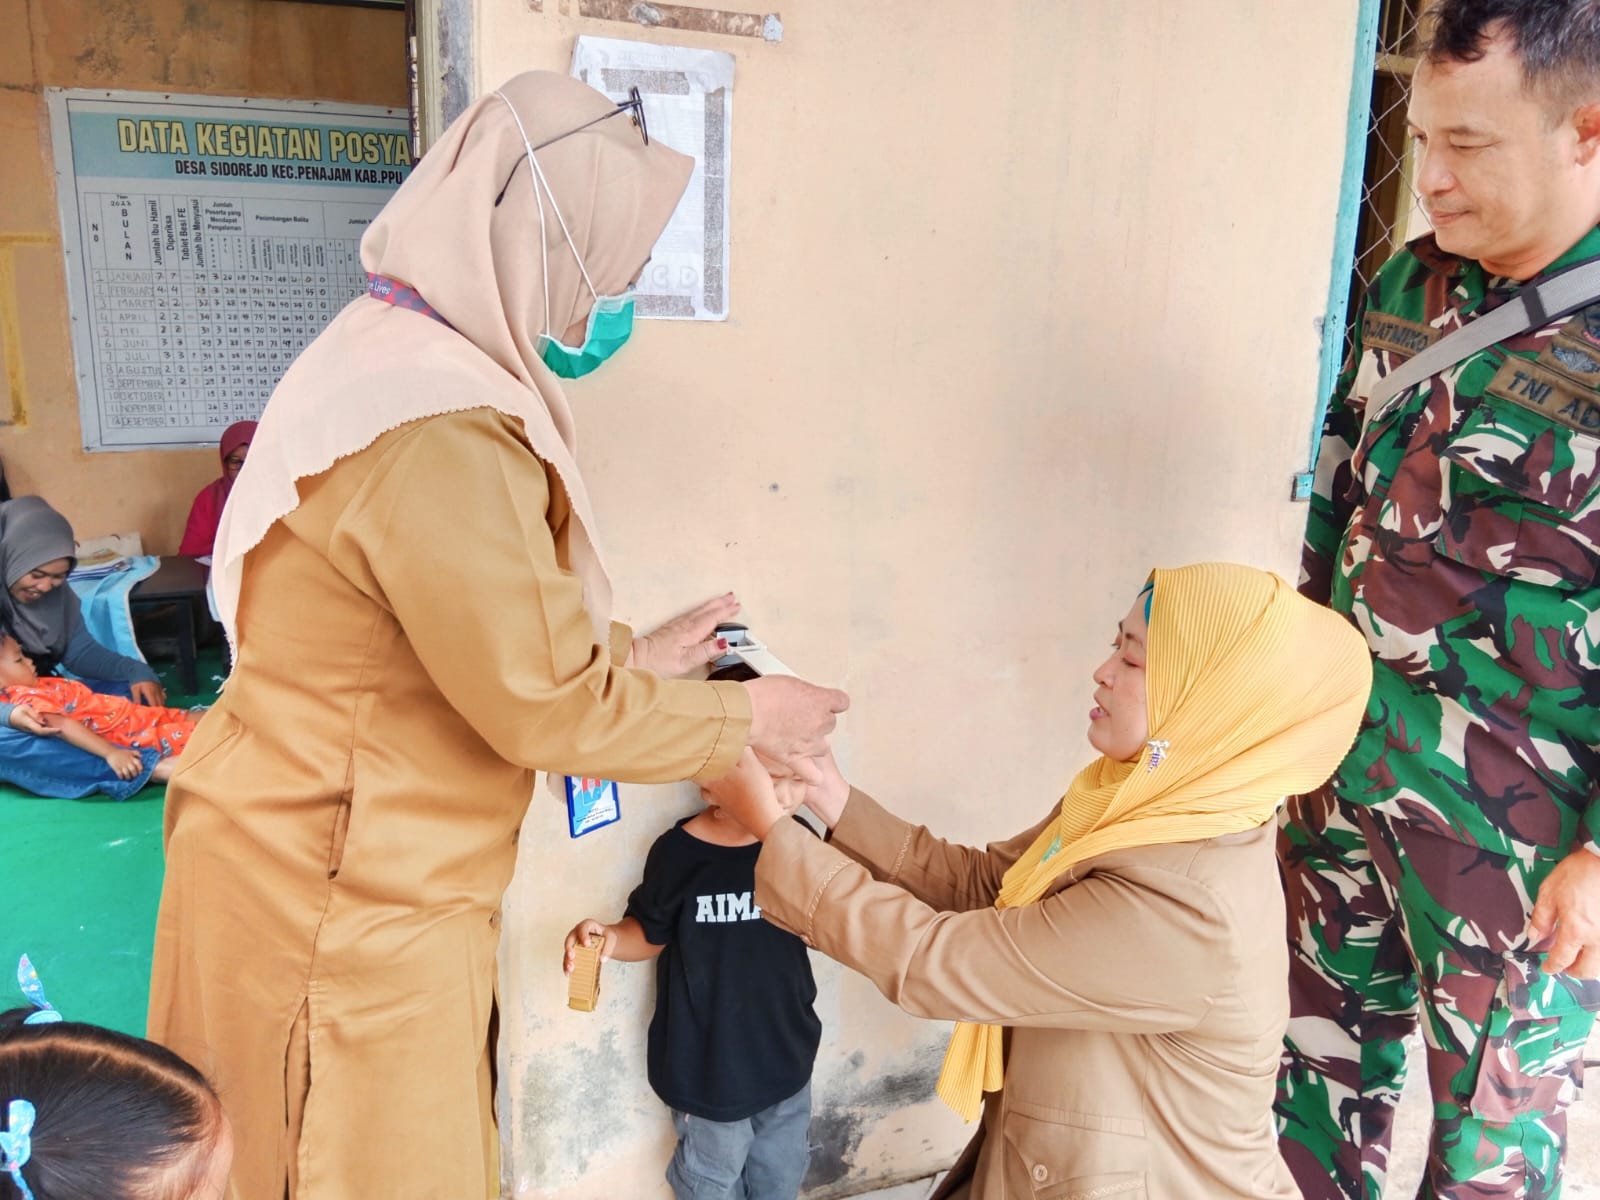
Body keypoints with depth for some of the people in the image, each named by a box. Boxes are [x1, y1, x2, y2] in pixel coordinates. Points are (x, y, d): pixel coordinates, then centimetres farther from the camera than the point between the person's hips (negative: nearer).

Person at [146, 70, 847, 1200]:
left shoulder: (400, 366, 6)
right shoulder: (439, 437, -28)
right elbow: (548, 708, -22)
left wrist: (631, 657, 9)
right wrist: (743, 716, -8)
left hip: (346, 878, 9)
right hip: (341, 907, -9)